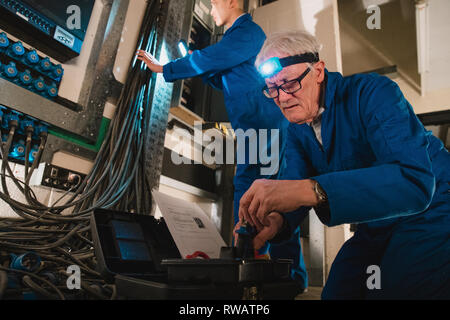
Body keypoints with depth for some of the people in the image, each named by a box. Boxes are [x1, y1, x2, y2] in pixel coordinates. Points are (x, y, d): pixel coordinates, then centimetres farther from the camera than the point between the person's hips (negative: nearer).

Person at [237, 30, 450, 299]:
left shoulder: (372, 92, -23)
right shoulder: (297, 130, 1)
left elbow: (416, 181, -38)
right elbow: (297, 186, -9)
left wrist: (310, 190, -50)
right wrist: (277, 219, -34)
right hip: (377, 229, 6)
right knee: (335, 293, 4)